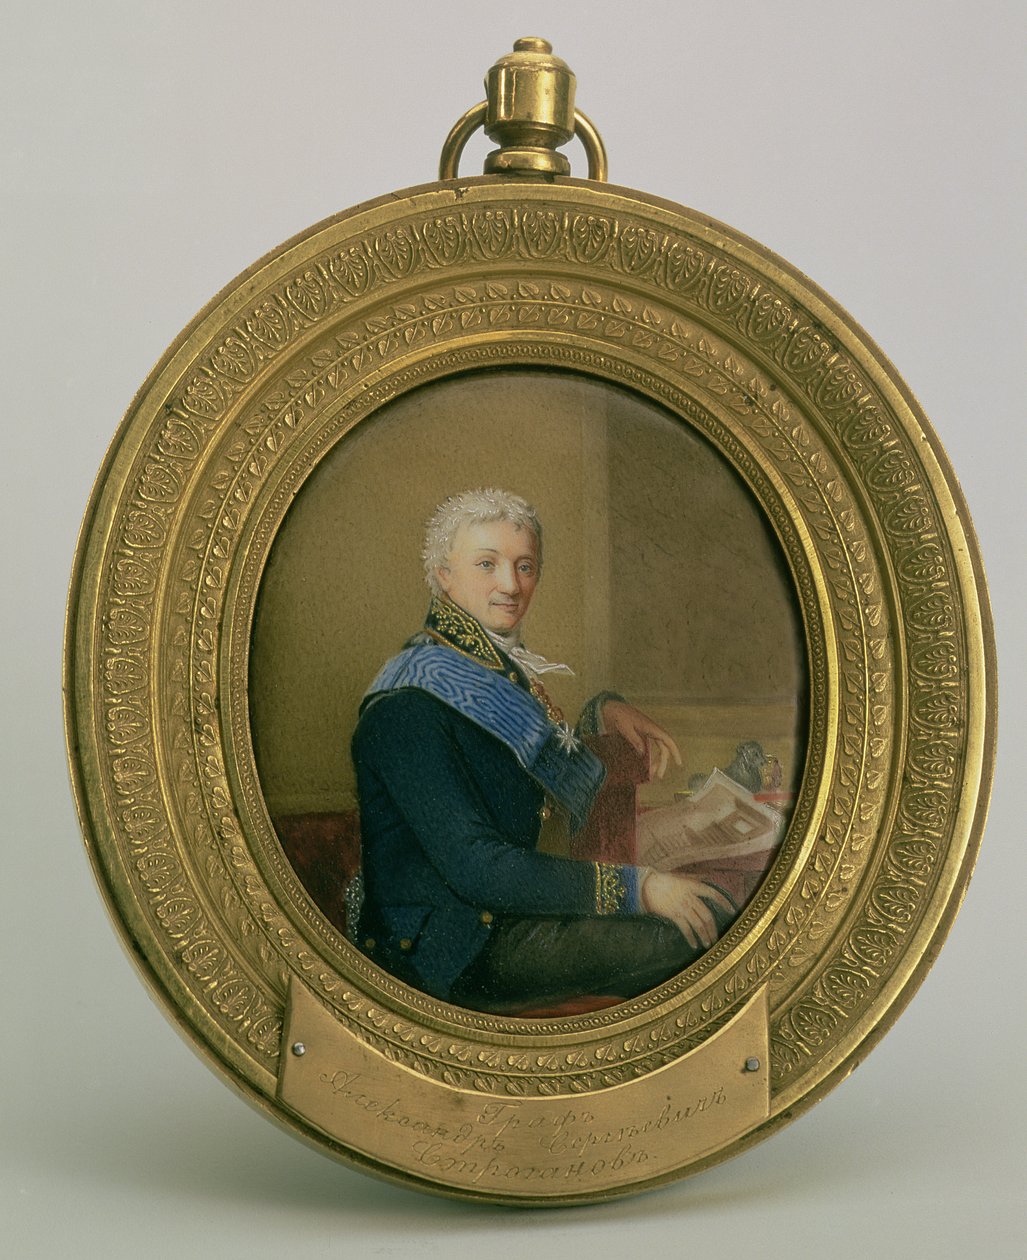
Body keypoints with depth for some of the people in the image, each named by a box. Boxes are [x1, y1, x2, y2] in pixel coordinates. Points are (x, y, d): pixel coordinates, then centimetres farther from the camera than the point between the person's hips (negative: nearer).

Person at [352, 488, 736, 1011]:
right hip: (452, 948, -9)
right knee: (700, 933, -19)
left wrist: (603, 712, 8)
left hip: (506, 908, 9)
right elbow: (473, 867, -25)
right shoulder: (409, 710, -19)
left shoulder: (500, 668, 11)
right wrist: (635, 887, -25)